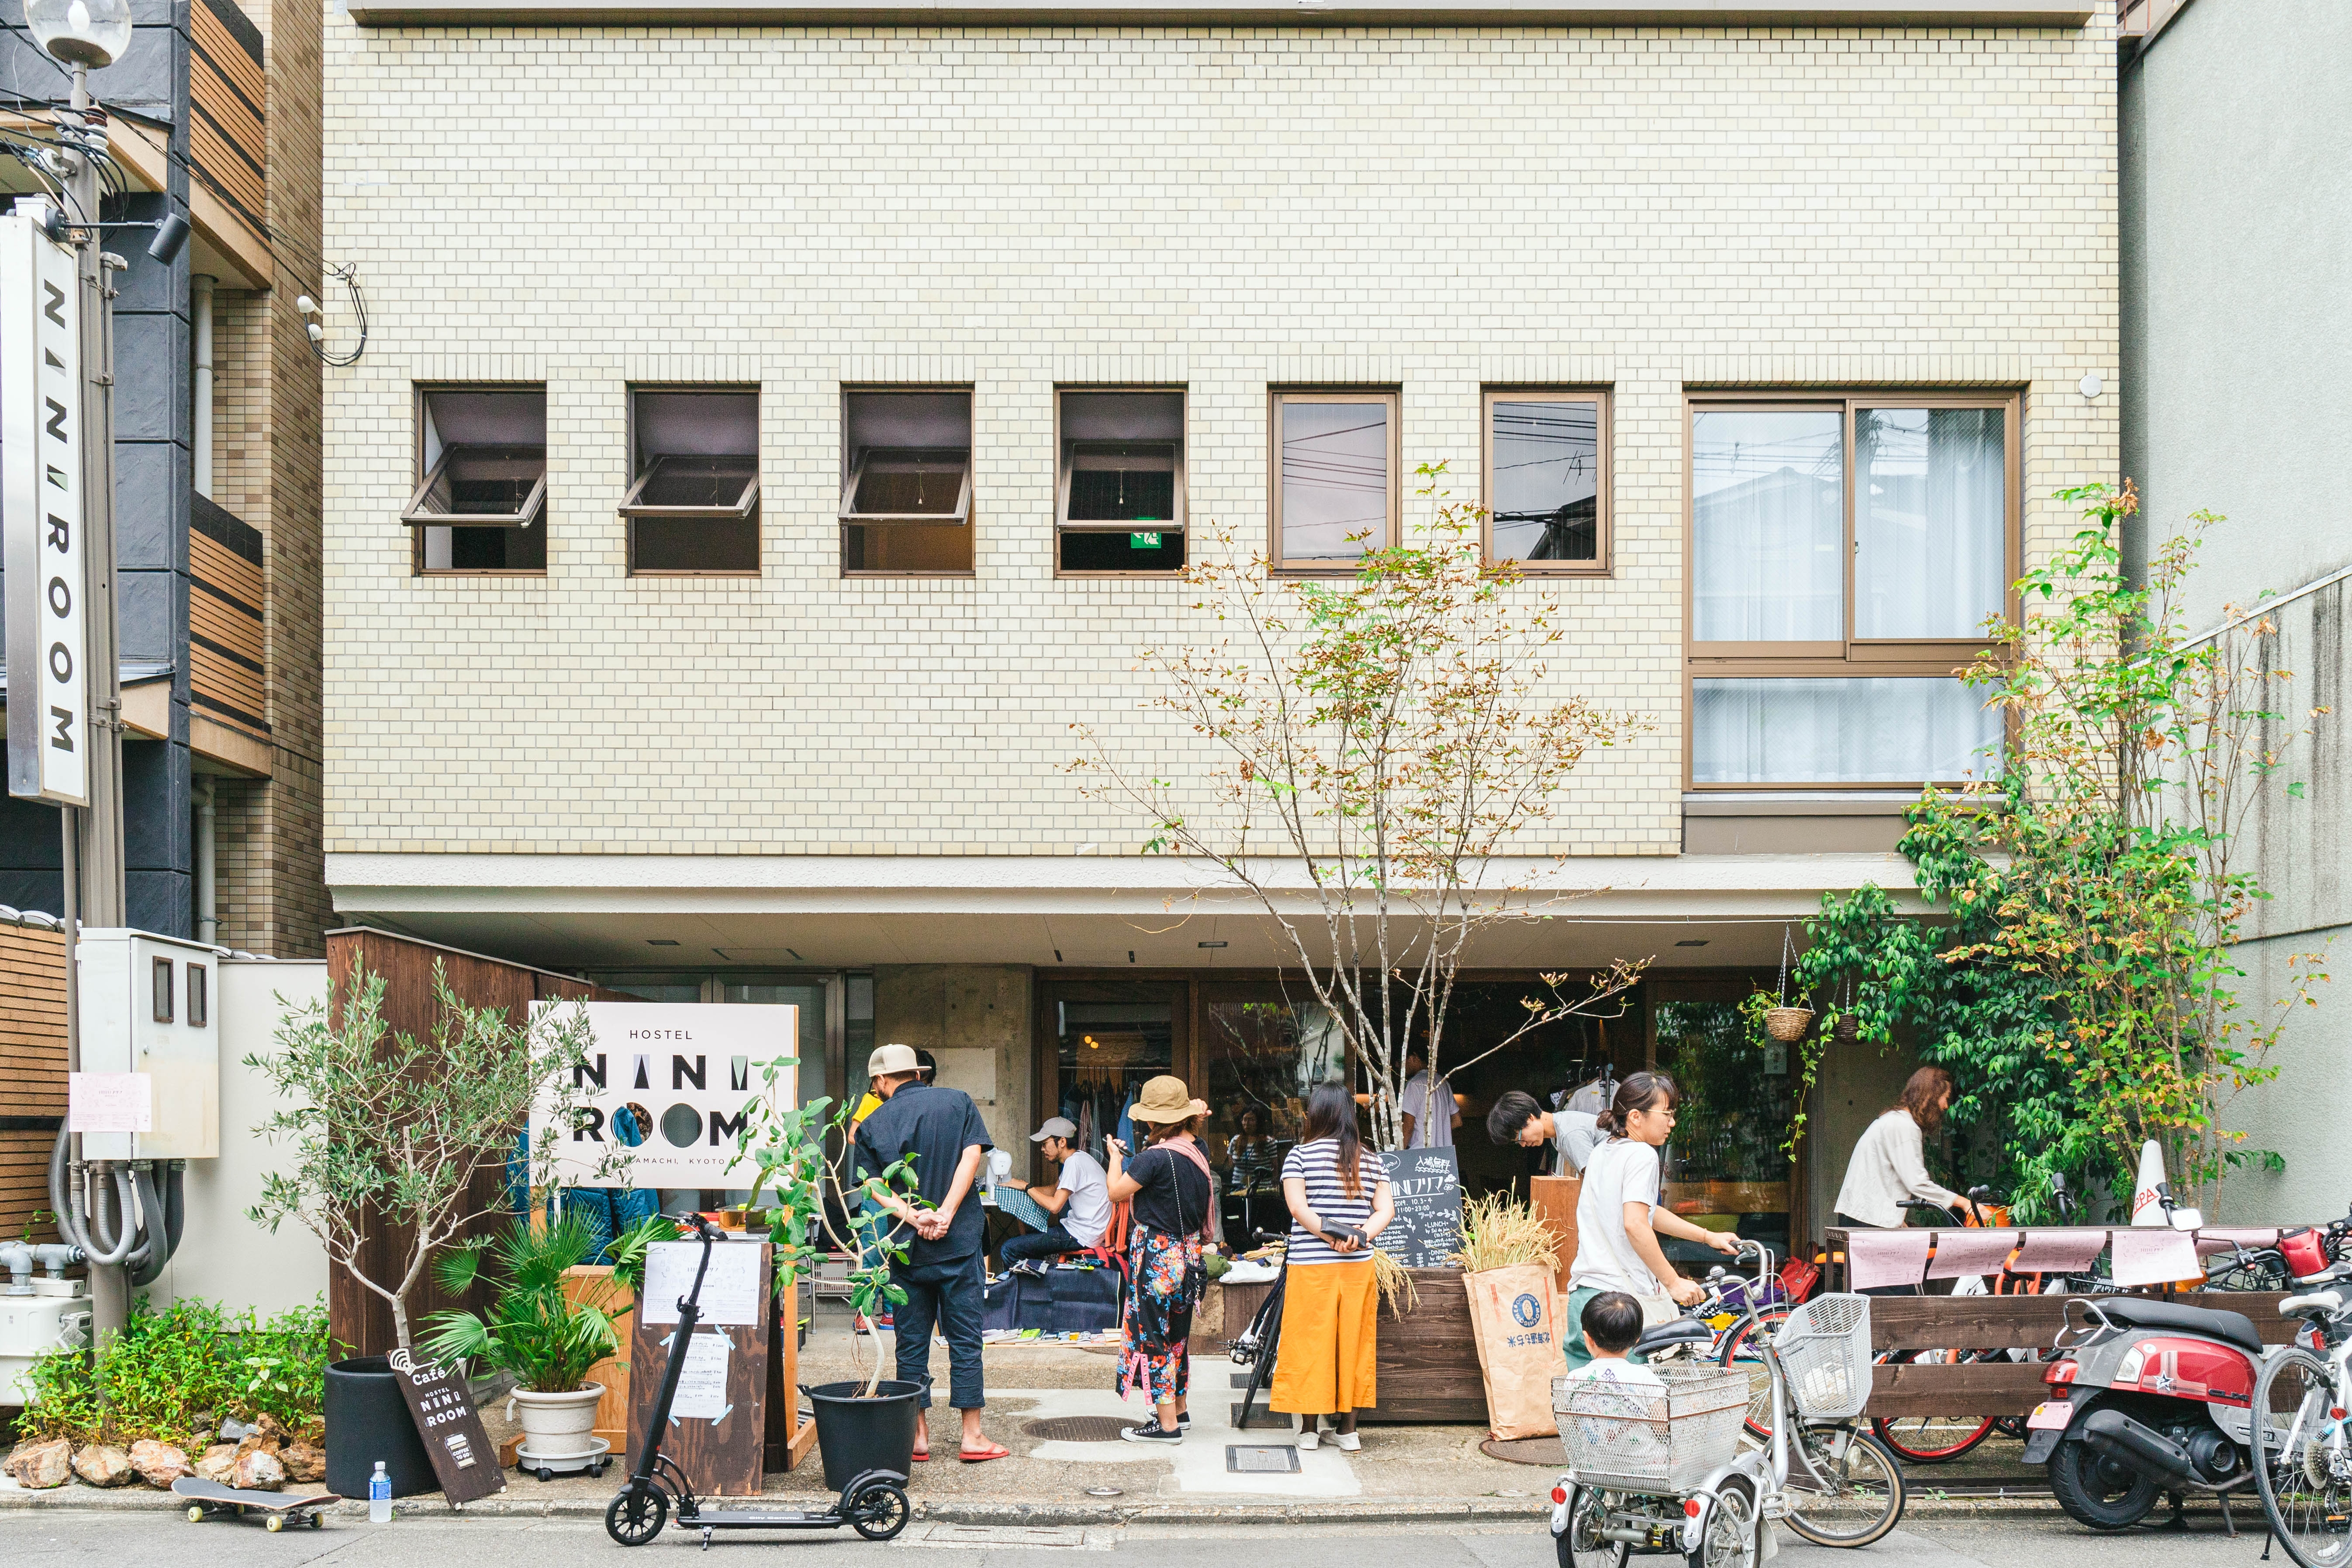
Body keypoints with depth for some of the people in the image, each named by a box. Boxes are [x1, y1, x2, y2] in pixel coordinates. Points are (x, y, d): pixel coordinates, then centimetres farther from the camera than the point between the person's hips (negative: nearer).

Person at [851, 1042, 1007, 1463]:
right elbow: (972, 1156, -8)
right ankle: (973, 1435, 4)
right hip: (959, 1241, 0)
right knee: (965, 1338, 4)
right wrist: (945, 1215, -12)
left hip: (907, 1249, 1)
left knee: (912, 1342, 8)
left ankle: (918, 1435, 11)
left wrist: (912, 1216, -16)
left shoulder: (873, 1126, 4)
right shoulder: (959, 1102, 4)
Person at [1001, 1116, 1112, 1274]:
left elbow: (1054, 1206, -22)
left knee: (1010, 1249, -13)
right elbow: (1054, 1190, 26)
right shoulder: (1078, 1158, 13)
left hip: (1081, 1237, -11)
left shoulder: (1074, 1163, -18)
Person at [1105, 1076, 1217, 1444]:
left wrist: (1116, 1156, 6)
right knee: (1175, 1334, 20)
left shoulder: (1156, 1158, -20)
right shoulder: (1198, 1155, 5)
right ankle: (1179, 1410, 30)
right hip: (1186, 1255, 8)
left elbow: (1117, 1192, -11)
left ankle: (1166, 1424, 1)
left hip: (1157, 1258, -8)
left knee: (1152, 1337, -1)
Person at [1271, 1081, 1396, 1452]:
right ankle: (1347, 1427, 13)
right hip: (1359, 1266, 3)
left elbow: (1298, 1208, -13)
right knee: (1353, 1341, 10)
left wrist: (1331, 1237, -13)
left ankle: (1309, 1429, 9)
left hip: (1311, 1266, -3)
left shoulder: (1299, 1156, -3)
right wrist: (1360, 1236, -11)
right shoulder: (1370, 1160, 8)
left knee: (1309, 1342, 5)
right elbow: (1386, 1209, 0)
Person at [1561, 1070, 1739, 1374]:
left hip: (1580, 1298, 9)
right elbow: (1635, 1225, -21)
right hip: (1623, 1299, -9)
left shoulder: (1603, 1153, 19)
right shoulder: (1641, 1155, -9)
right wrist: (1674, 1282, -16)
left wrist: (1708, 1237, 31)